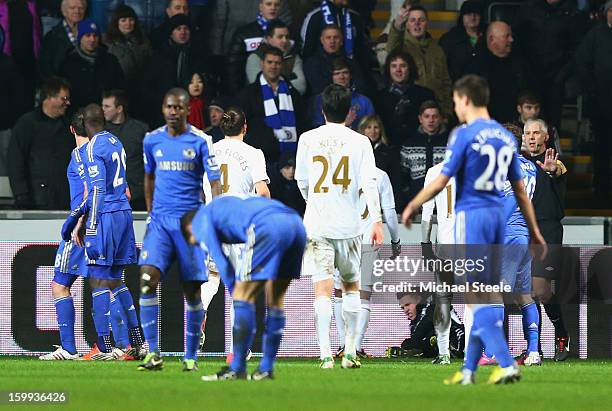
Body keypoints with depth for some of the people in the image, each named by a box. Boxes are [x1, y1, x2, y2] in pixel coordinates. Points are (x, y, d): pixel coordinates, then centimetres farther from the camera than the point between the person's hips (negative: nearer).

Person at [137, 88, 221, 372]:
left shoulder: (200, 141, -2)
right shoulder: (152, 140, 9)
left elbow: (215, 183, -4)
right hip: (160, 221, 2)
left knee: (192, 290, 1)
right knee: (148, 279, -17)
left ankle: (191, 357, 12)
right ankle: (153, 354, -18)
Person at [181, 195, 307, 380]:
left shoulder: (200, 220, 17)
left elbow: (223, 264, 10)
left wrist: (236, 295, 19)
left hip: (270, 227, -8)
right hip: (296, 224, 8)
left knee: (243, 296, 2)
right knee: (275, 300, 16)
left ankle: (237, 369, 2)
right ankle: (266, 369, 20)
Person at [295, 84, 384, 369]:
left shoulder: (308, 139, 2)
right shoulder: (359, 142, -1)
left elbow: (301, 181, 12)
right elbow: (369, 183, -9)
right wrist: (376, 221, -9)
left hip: (316, 225, 0)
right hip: (348, 225, 0)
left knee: (322, 289, -3)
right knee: (351, 285, 17)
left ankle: (326, 354, -12)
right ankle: (350, 351, 16)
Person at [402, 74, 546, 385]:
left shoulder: (464, 135, -10)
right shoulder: (505, 137, 10)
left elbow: (441, 181, -9)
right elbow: (519, 188, 13)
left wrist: (412, 206, 6)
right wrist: (534, 231, 18)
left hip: (470, 216, -7)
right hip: (497, 216, 7)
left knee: (476, 298, -6)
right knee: (490, 297, 10)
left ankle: (506, 364, -17)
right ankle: (469, 370, 15)